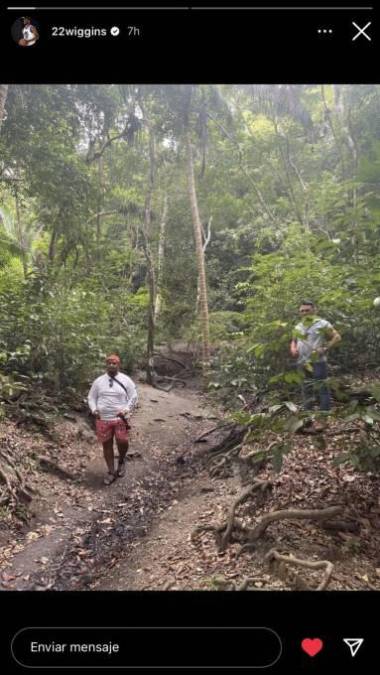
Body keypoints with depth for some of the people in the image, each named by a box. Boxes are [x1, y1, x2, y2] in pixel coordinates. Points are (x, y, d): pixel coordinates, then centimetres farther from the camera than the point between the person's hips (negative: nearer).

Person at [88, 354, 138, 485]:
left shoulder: (126, 380, 0)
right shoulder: (98, 381, 5)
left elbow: (134, 397, 1)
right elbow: (91, 398, 11)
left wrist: (126, 410, -13)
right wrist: (94, 410, -7)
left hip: (120, 418, -2)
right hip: (103, 419, 2)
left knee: (122, 442, -11)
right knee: (107, 445, 7)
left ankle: (121, 461, 22)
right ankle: (111, 472, 23)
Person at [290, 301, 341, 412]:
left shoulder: (322, 324, -4)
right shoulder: (298, 326, 14)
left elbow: (337, 337, -5)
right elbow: (294, 341, 25)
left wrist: (325, 348, -15)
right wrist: (293, 349, 3)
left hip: (318, 361, -6)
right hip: (303, 363, 6)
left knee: (321, 387, -6)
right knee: (306, 389, 14)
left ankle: (325, 411, -1)